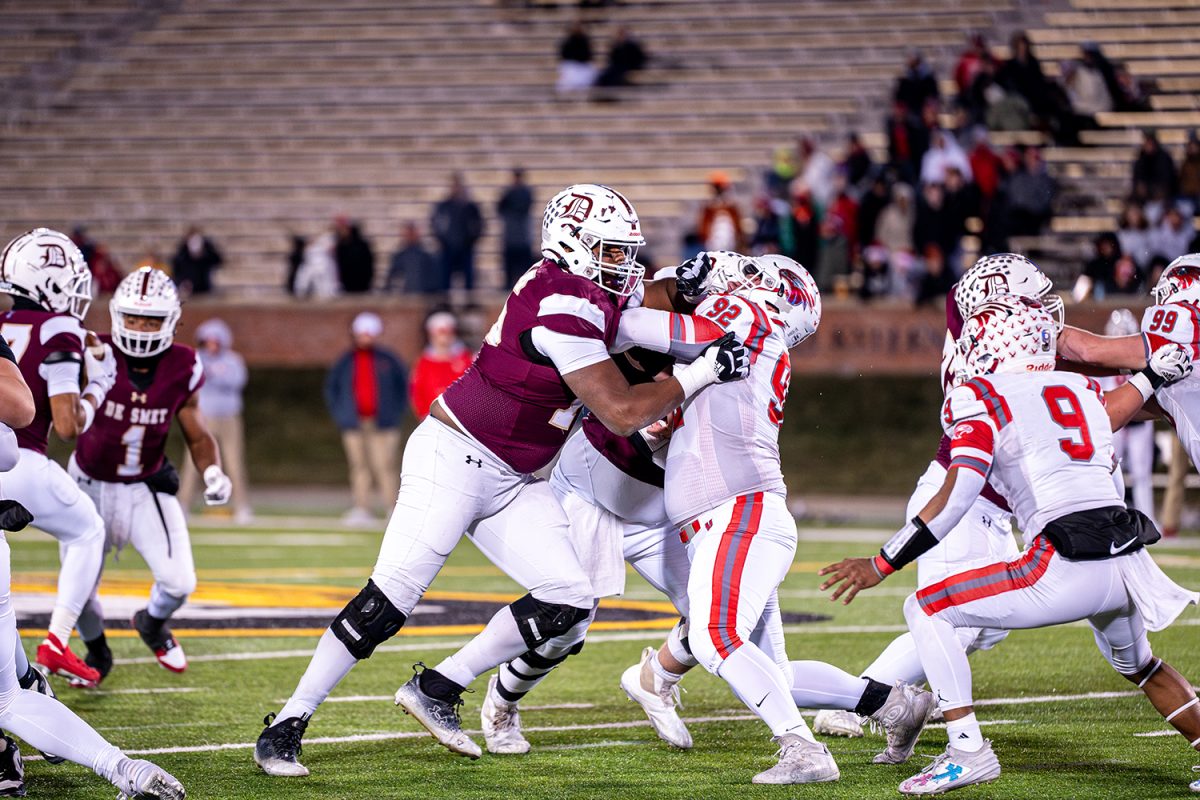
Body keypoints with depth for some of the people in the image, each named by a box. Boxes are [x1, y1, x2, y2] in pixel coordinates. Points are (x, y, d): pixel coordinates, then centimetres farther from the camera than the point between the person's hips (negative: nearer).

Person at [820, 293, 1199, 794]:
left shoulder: (982, 397, 1)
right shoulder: (1084, 391, 18)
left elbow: (954, 500, -8)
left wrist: (881, 566, -2)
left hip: (1068, 571, -7)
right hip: (1130, 561, 7)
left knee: (926, 611, 4)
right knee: (1140, 668, 35)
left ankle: (968, 751, -5)